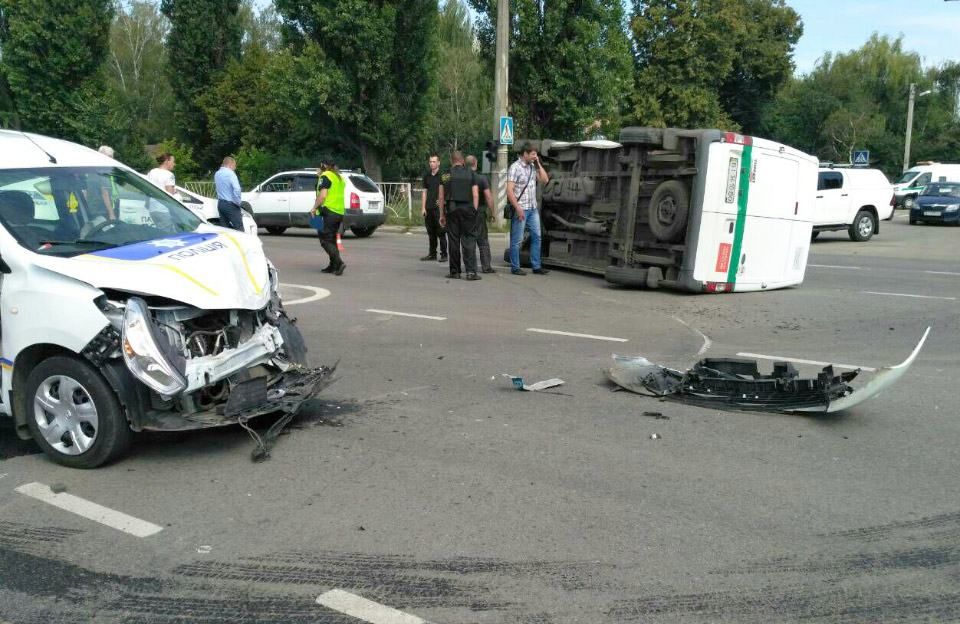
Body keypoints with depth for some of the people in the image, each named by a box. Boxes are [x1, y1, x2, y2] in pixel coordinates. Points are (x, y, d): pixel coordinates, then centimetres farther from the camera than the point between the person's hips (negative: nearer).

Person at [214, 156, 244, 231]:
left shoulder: (217, 174, 13)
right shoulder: (230, 173, -12)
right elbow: (236, 189, -21)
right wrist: (238, 202, -13)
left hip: (220, 204, 8)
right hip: (230, 204, -8)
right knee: (239, 229, -7)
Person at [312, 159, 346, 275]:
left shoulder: (325, 176, -6)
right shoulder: (339, 177, 21)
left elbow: (322, 195, -16)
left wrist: (314, 207, -7)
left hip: (329, 211, -9)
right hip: (340, 212, 9)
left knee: (325, 239, -6)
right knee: (332, 239, 15)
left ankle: (338, 262, -19)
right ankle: (333, 266, 15)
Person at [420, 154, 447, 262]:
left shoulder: (442, 175, -1)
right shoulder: (426, 176, 14)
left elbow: (443, 191, -5)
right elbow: (424, 192, 14)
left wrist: (441, 200, -21)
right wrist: (423, 207, 8)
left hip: (439, 208, -5)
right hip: (428, 208, 5)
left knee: (441, 233, -4)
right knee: (431, 232, 10)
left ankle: (443, 254, 1)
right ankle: (432, 254, 17)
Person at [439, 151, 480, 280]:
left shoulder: (446, 174, 5)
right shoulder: (470, 174, 7)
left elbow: (441, 196, 3)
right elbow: (475, 195, 1)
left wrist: (442, 214, 7)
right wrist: (474, 211, 5)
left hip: (452, 209, 0)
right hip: (468, 208, 0)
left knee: (453, 241, 5)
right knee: (469, 240, 0)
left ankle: (455, 271, 9)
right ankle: (471, 271, -9)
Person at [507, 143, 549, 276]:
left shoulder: (533, 167, 12)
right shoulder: (515, 167, -10)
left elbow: (544, 180, 10)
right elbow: (509, 190, -15)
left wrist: (538, 164, 3)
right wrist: (518, 208, -20)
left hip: (533, 209, 7)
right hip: (521, 209, -7)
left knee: (536, 236, 8)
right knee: (517, 240, -1)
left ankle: (536, 266, 14)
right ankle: (515, 268, 7)